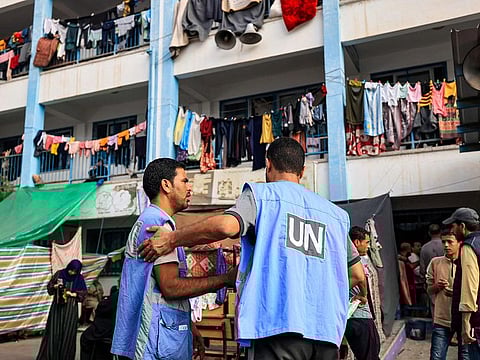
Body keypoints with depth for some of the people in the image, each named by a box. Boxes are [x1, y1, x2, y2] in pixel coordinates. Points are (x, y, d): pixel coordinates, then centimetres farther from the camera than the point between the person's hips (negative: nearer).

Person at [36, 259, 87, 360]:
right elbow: (49, 287, 4)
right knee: (54, 332, -1)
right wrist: (56, 286, -16)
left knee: (68, 333, 3)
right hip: (57, 306, 0)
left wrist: (73, 294, -15)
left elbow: (83, 293, 0)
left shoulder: (79, 278, -2)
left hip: (71, 309, 0)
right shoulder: (59, 274, -2)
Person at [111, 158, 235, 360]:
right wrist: (225, 279, -15)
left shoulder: (144, 222, 19)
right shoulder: (159, 223, -14)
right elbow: (171, 286, -21)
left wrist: (187, 326, 20)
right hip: (161, 336, -10)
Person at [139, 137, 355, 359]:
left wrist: (172, 239, -3)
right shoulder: (337, 214, 17)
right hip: (327, 330, 5)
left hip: (278, 323, -5)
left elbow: (226, 226, -15)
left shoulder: (261, 193, 4)